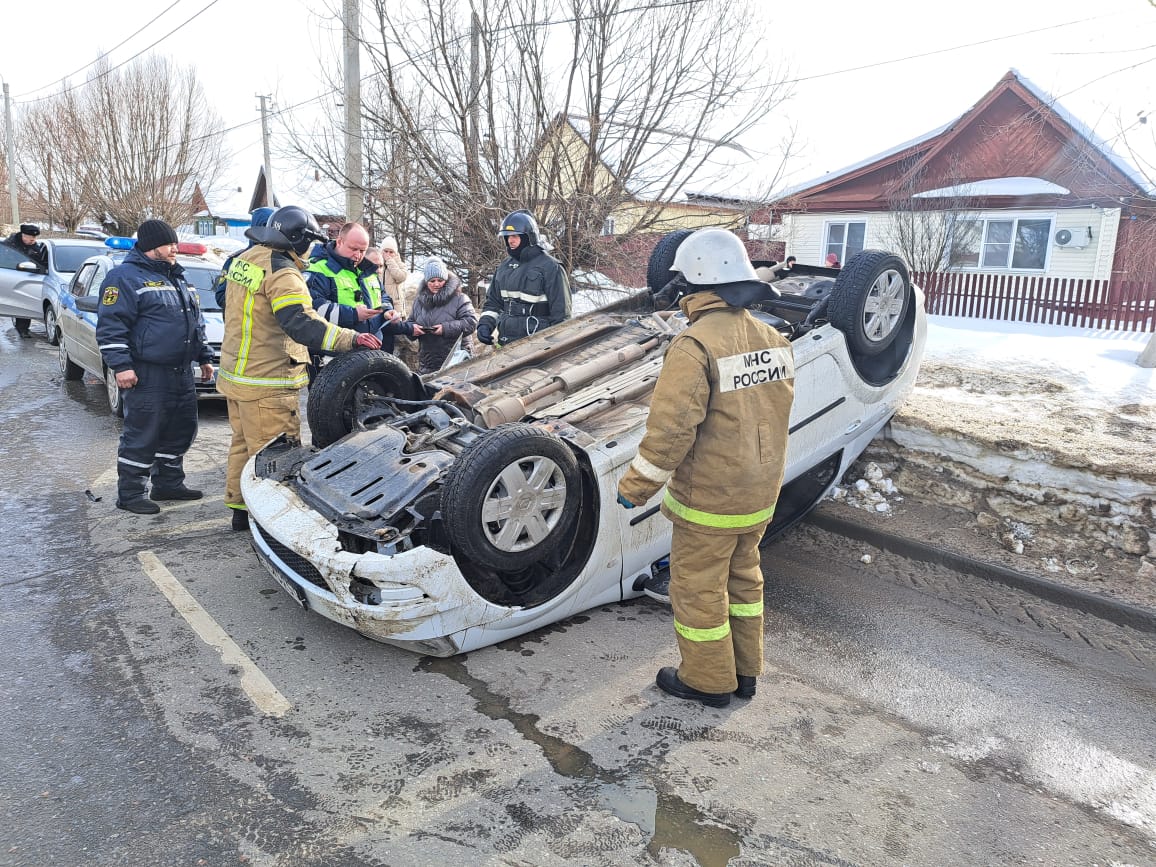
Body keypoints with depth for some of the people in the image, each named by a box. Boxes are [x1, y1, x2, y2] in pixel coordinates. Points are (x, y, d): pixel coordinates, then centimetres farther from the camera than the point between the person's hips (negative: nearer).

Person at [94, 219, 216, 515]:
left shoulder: (177, 278, 19)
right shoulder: (126, 277, -8)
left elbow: (196, 322, 26)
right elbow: (110, 325, -13)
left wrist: (204, 357, 23)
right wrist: (120, 365, -19)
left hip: (181, 373, 9)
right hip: (148, 376, -8)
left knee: (181, 431, 14)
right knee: (142, 436, -5)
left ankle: (169, 483, 27)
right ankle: (130, 493, 6)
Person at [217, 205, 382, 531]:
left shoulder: (244, 259, 11)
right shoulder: (282, 272, -19)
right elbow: (301, 323, -32)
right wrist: (349, 337, -39)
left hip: (235, 374, 10)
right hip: (266, 383, -10)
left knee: (243, 444, 19)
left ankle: (240, 509, 31)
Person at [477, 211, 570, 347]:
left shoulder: (549, 267, -8)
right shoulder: (504, 267, 13)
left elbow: (560, 312, -9)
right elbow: (492, 301, 22)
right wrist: (485, 324, 5)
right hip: (506, 344, 7)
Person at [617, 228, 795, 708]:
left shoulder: (694, 346, -23)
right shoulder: (774, 339, 1)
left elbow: (671, 430, -25)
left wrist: (635, 487, -14)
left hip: (708, 502, -7)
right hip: (761, 494, 8)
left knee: (698, 588, 11)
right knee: (743, 578, 23)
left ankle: (708, 681, 26)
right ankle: (744, 671, 37)